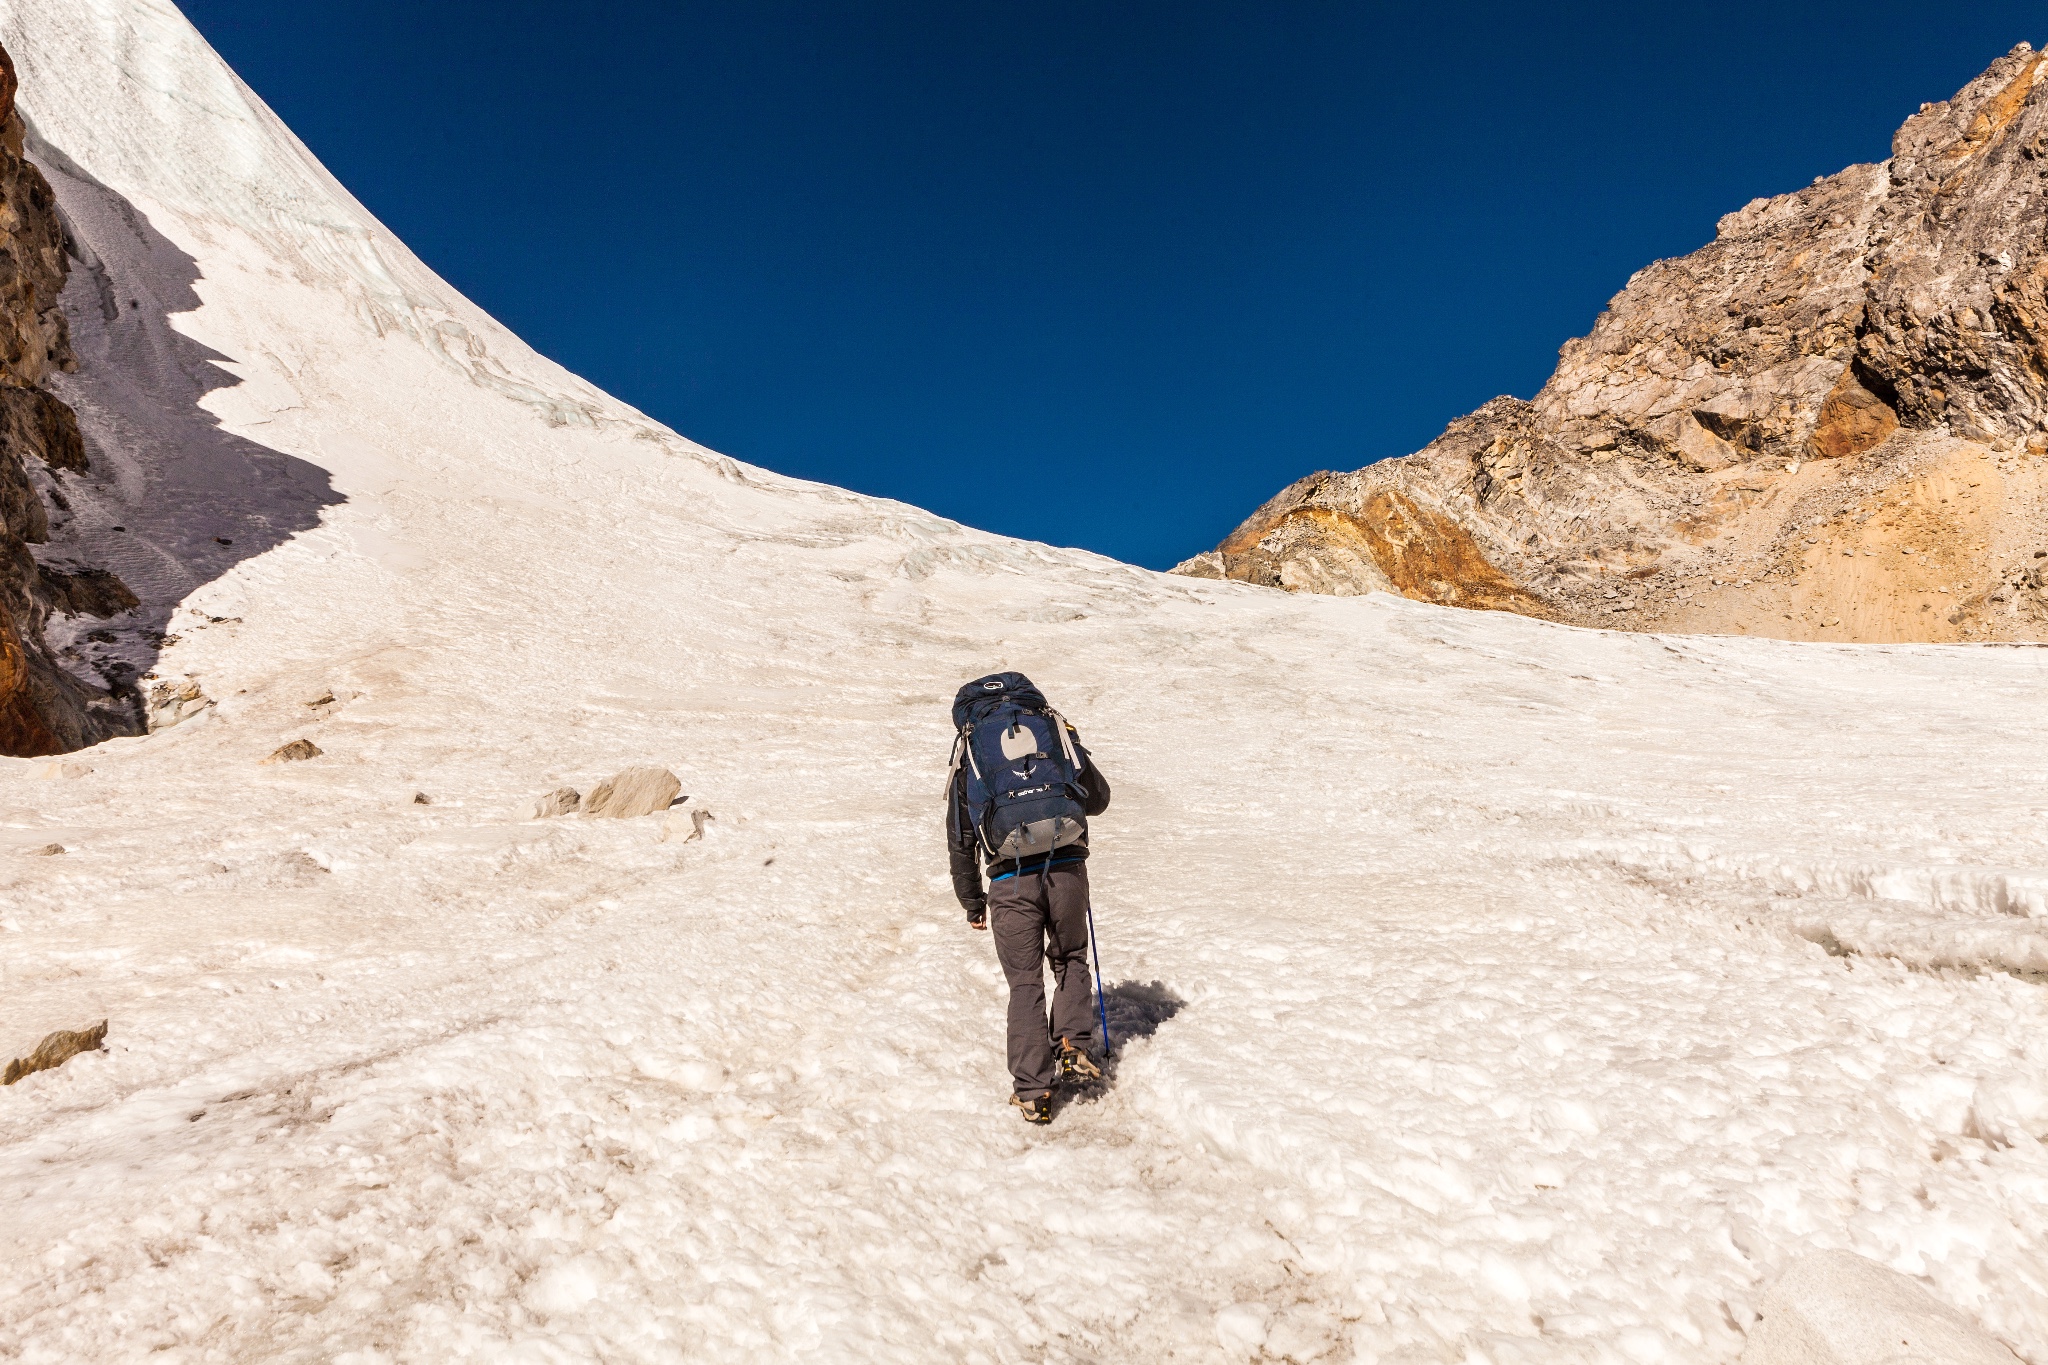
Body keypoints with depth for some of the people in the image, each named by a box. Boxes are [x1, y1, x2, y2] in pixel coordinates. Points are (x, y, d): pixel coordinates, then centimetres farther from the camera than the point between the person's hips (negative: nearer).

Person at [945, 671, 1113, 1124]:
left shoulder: (968, 748, 13)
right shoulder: (1056, 727, 14)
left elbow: (960, 840, 14)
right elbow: (1099, 798, 21)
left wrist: (972, 904, 24)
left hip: (1011, 879, -1)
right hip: (1067, 868, 1)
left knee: (1025, 983, 13)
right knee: (1070, 959, 26)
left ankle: (1033, 1091, 14)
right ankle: (1074, 1046, 13)